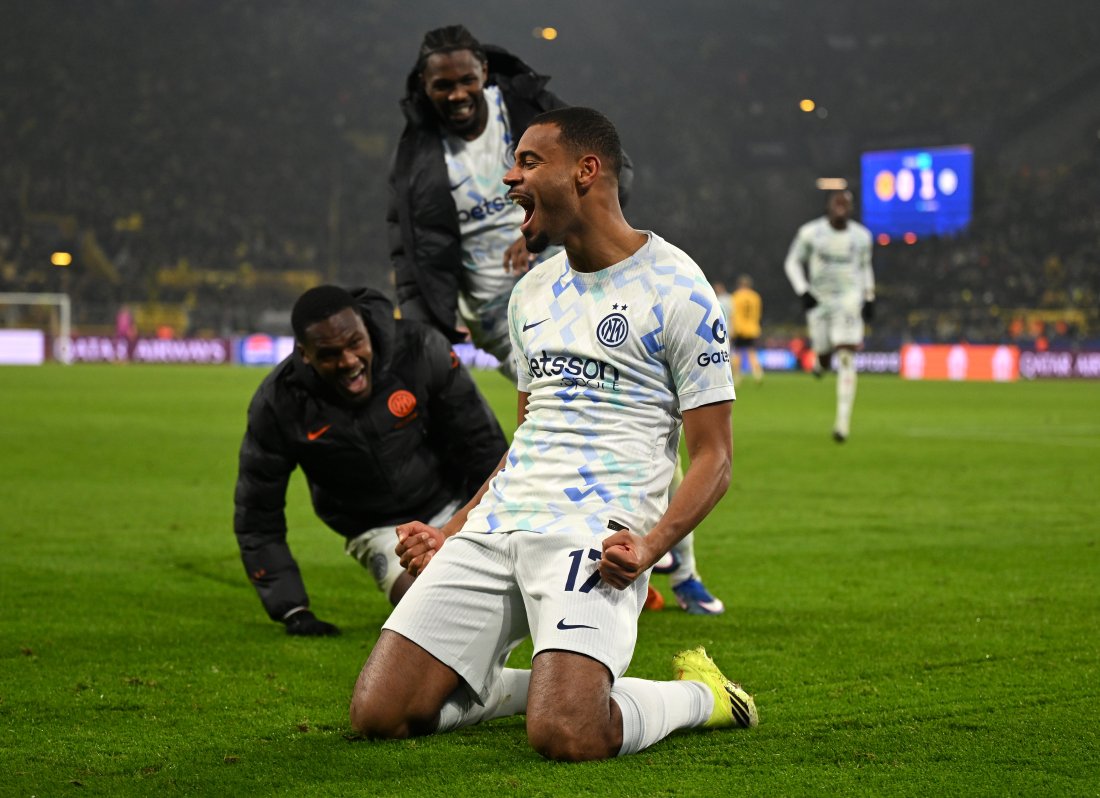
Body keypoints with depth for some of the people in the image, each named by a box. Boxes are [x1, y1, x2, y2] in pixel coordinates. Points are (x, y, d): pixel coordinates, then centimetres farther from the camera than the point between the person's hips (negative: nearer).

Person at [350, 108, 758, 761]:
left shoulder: (677, 290, -3)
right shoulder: (532, 293, 19)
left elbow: (713, 457, -4)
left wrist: (650, 545, -22)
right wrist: (451, 534, 18)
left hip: (595, 532, -7)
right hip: (496, 526, 7)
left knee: (565, 736, -29)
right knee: (379, 715, -8)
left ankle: (701, 696, 3)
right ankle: (552, 681, 16)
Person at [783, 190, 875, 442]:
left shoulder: (861, 236, 3)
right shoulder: (810, 232, -5)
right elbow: (793, 262, 3)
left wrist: (869, 298, 10)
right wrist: (803, 291, -10)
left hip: (850, 299, 0)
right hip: (819, 299, 0)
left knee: (846, 359, -13)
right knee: (824, 359, 6)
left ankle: (843, 421, -14)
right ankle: (821, 361, 49)